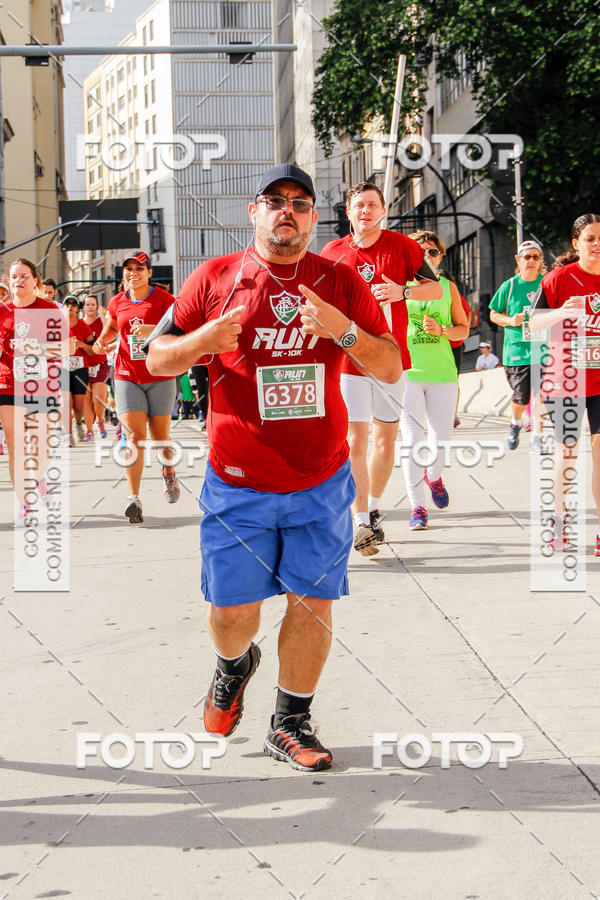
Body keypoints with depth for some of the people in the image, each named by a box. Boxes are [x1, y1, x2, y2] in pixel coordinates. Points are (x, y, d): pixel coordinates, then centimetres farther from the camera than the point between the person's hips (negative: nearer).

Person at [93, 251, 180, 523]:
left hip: (160, 379, -2)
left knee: (160, 435, 8)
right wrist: (102, 340, 3)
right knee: (134, 434, -11)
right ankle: (133, 498, -14)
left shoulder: (164, 299, -6)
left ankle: (169, 472, 41)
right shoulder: (117, 302, 6)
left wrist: (153, 330, -33)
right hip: (127, 377, 2)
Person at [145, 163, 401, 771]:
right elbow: (157, 359, 5)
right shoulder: (214, 278, 2)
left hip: (321, 484, 1)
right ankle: (234, 665, 38)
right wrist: (205, 340, -16)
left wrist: (341, 329, -18)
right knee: (231, 608, 3)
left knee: (312, 602, 2)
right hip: (237, 486, -1)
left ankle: (291, 722, 19)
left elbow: (391, 369, 0)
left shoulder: (341, 282, 3)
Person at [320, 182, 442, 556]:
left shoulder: (403, 246, -1)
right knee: (355, 440, -7)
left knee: (385, 438, 10)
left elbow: (436, 288, 0)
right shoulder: (333, 253, 3)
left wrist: (402, 291, -17)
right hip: (349, 358, -1)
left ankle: (374, 509, 28)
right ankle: (363, 523, -5)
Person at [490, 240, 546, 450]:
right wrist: (510, 320, -7)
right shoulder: (509, 286, 4)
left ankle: (538, 435, 6)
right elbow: (493, 314, 12)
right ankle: (515, 424, 32)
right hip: (516, 349, 0)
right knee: (521, 397, 1)